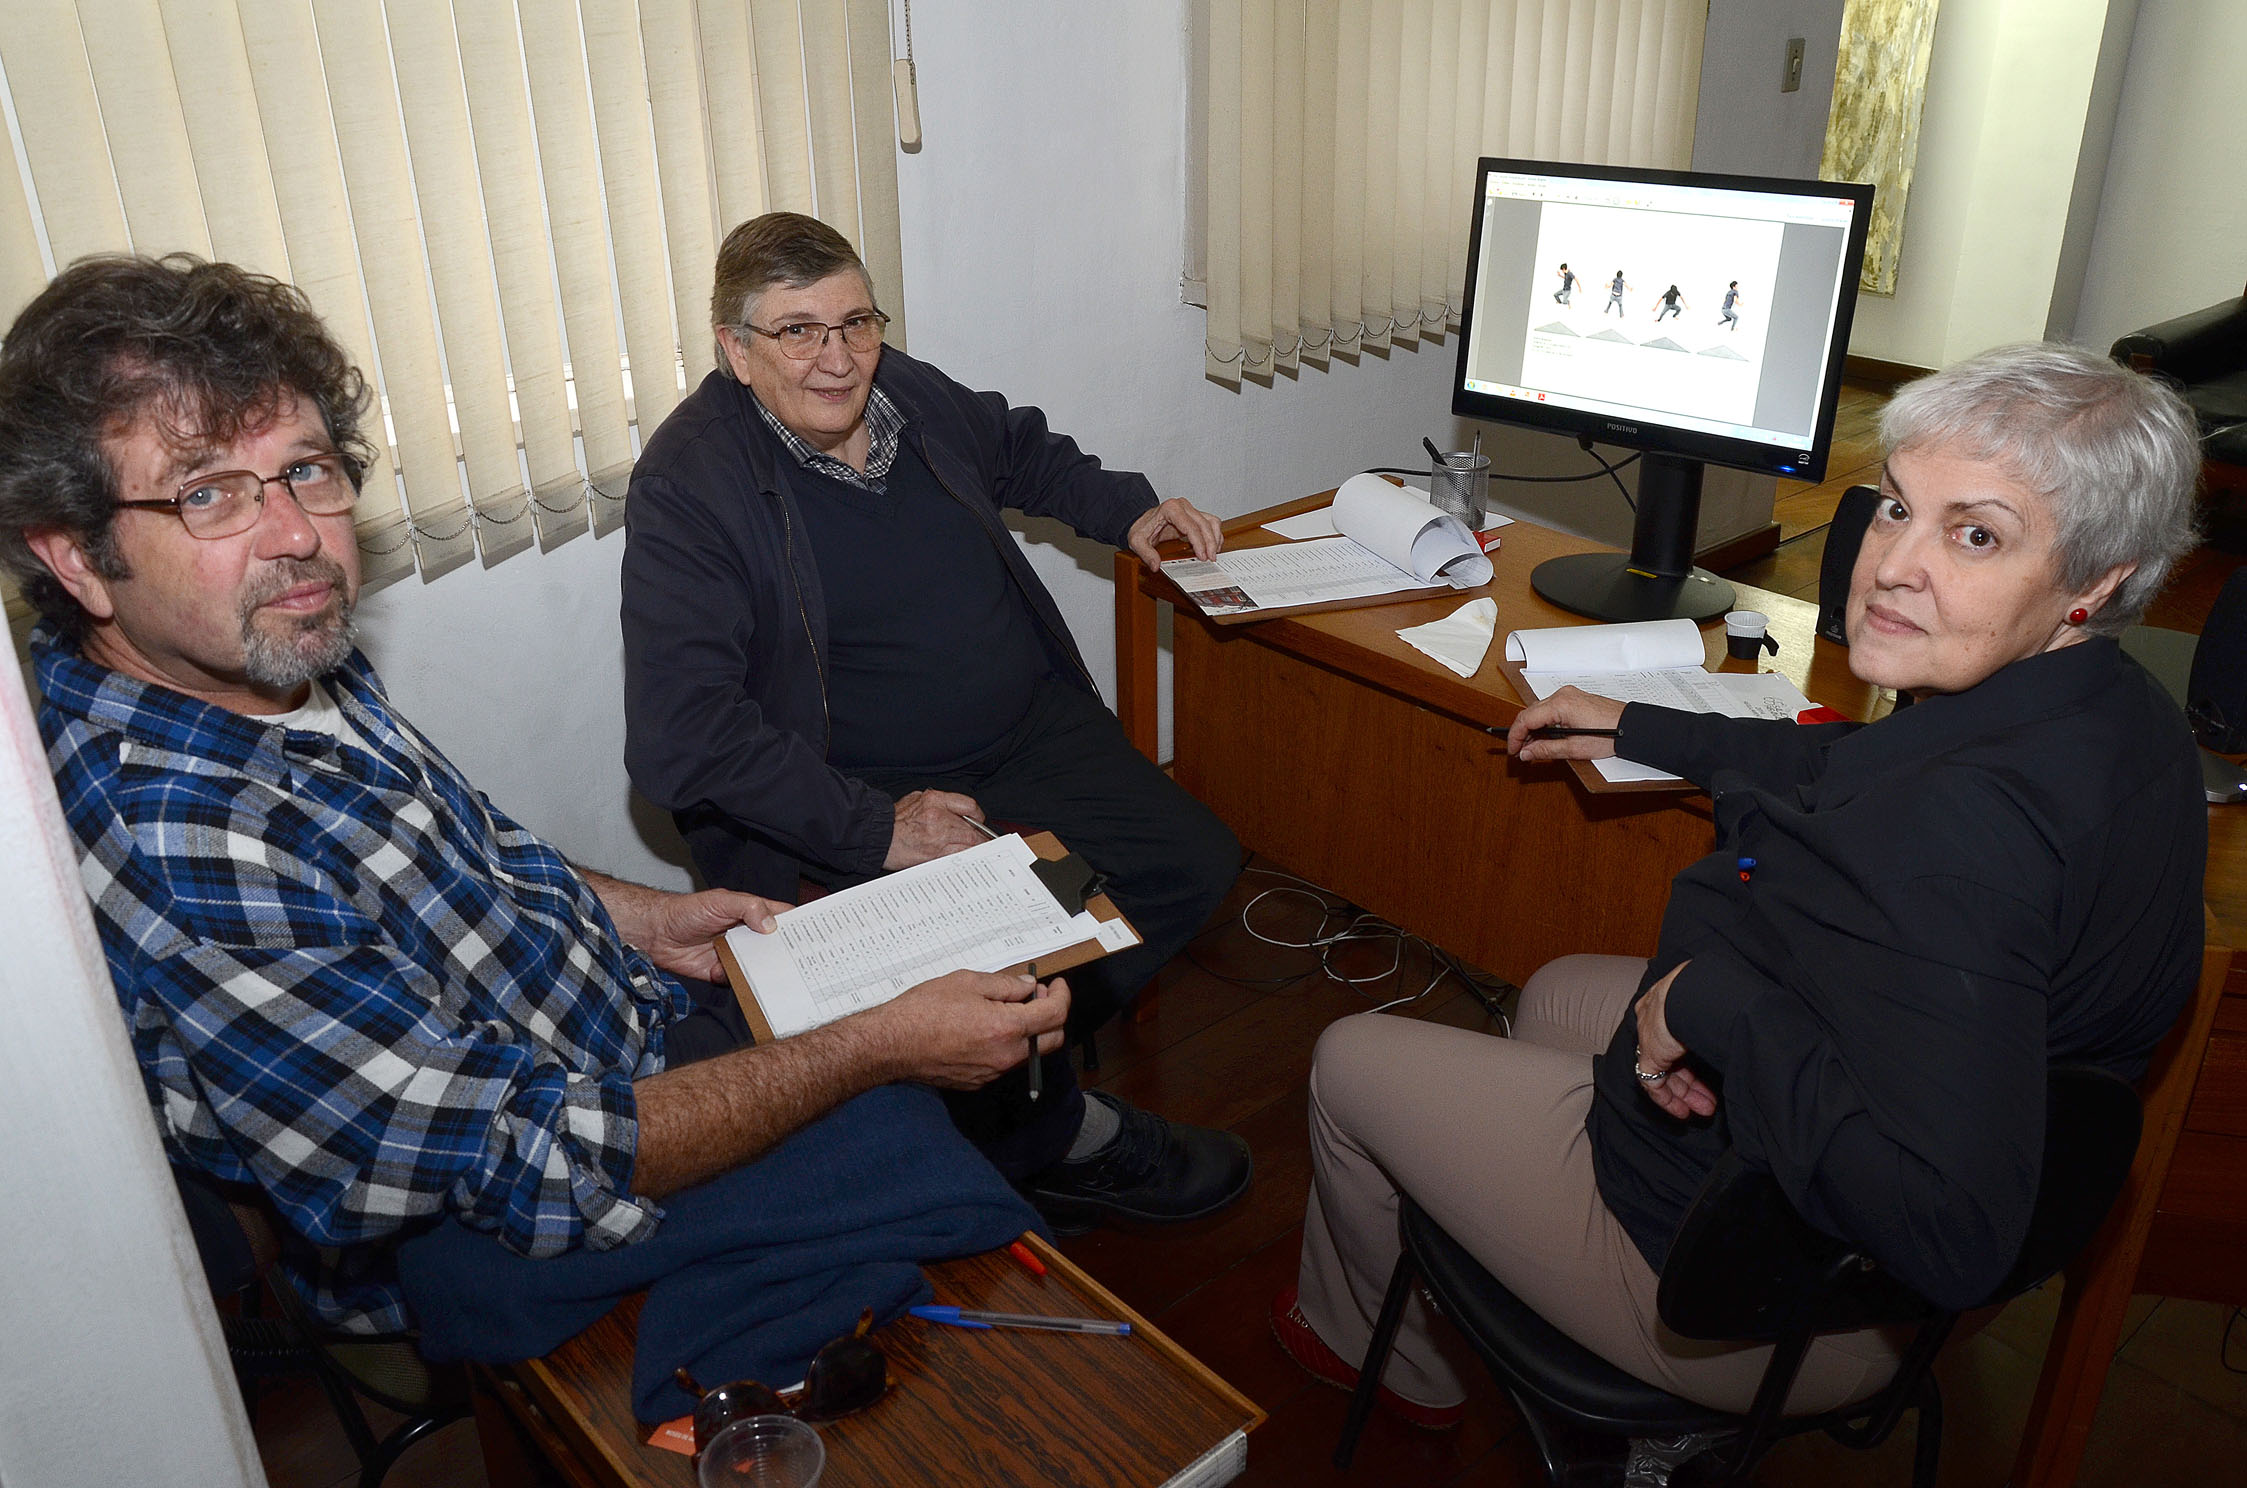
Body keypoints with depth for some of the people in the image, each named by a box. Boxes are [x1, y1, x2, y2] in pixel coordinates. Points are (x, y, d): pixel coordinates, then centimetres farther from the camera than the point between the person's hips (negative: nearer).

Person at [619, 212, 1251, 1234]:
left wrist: (1130, 510, 13)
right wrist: (876, 827, -28)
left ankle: (1015, 1068, 7)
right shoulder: (685, 488, -16)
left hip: (1030, 731, 7)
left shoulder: (910, 392, 4)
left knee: (1196, 862, -5)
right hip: (855, 801, -6)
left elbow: (1020, 449, 29)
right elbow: (682, 735, -23)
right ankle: (1058, 1131, 6)